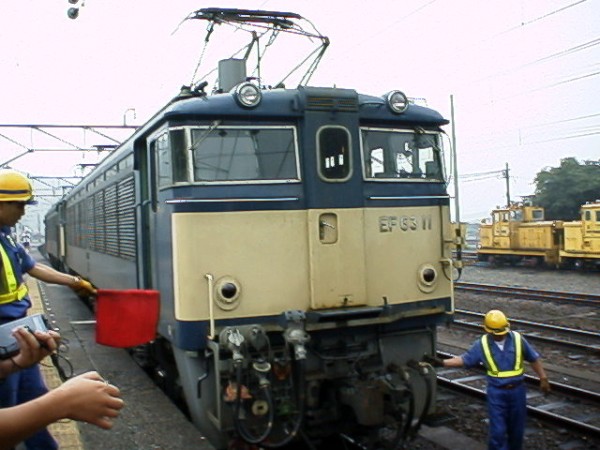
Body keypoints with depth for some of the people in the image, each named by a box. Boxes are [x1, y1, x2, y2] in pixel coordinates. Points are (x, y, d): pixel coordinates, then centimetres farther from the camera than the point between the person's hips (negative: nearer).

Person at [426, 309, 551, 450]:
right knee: (497, 430, -2)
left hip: (517, 390, 1)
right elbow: (464, 359, -2)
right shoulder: (482, 344, -8)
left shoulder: (518, 339, -7)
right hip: (496, 392, -1)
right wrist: (442, 363, -11)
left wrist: (543, 378, 4)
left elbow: (534, 359, 4)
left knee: (516, 428, 15)